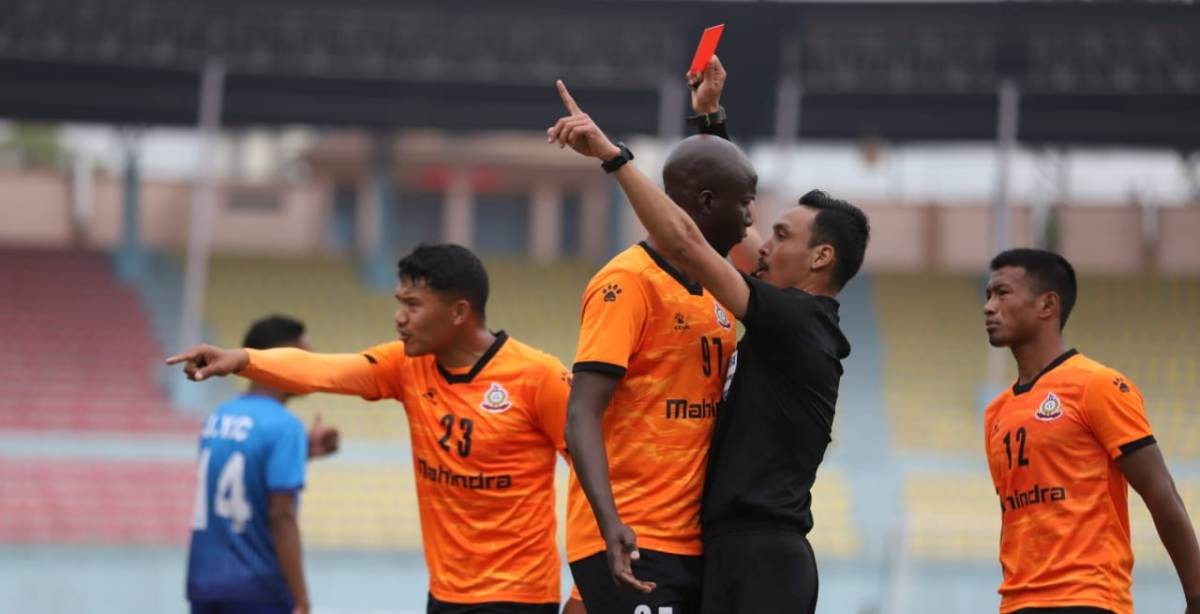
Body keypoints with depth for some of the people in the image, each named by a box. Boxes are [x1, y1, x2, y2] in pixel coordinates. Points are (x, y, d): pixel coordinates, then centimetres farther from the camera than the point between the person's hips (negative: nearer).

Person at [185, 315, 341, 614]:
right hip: (258, 590, -7)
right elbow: (281, 517, -18)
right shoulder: (283, 426, -13)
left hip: (204, 586, 7)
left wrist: (303, 451, 24)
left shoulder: (216, 419, 9)